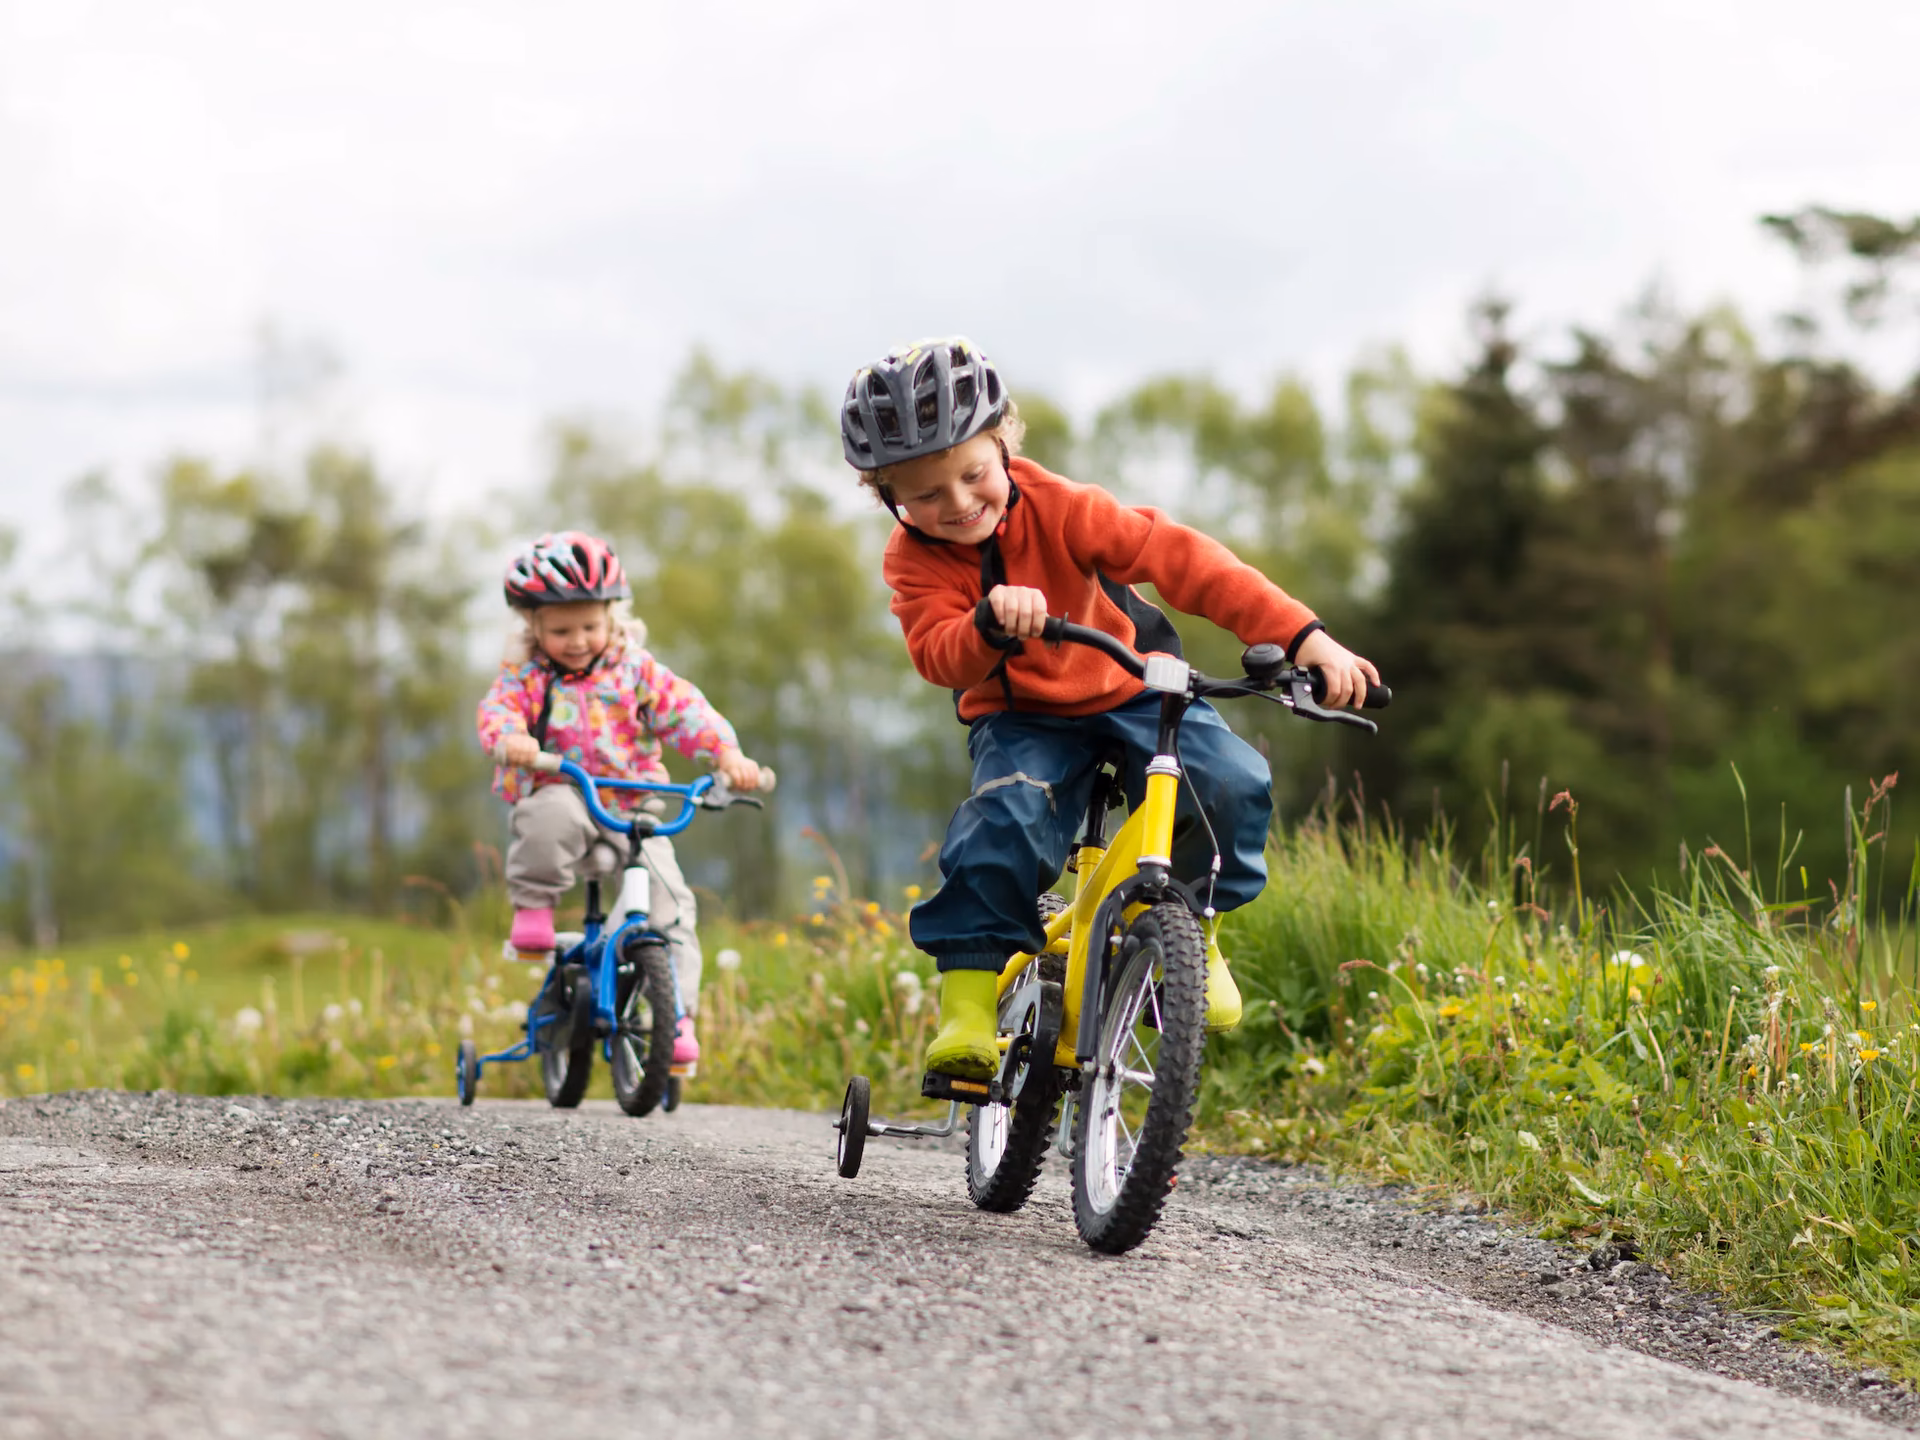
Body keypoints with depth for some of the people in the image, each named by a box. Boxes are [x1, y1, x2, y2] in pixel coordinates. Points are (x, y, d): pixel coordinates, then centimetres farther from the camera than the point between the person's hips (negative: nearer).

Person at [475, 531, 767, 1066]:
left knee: (668, 900, -17)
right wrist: (509, 740, -36)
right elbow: (497, 709, -11)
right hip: (560, 795, -1)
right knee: (552, 817, -40)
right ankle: (532, 909, -17)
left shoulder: (635, 670, 6)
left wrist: (727, 754, -20)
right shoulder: (525, 674, 5)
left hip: (631, 807, 2)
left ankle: (678, 1014, -9)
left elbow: (685, 711, -2)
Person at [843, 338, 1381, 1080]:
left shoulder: (1058, 509, -17)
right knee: (998, 827, -31)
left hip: (1131, 691, 0)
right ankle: (966, 1001, -18)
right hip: (1020, 719, 0)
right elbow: (938, 655, -26)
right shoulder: (913, 560, -10)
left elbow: (1179, 557, -25)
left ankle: (1192, 925, -1)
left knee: (1229, 783, -26)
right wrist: (989, 625, -52)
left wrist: (1303, 636, -35)